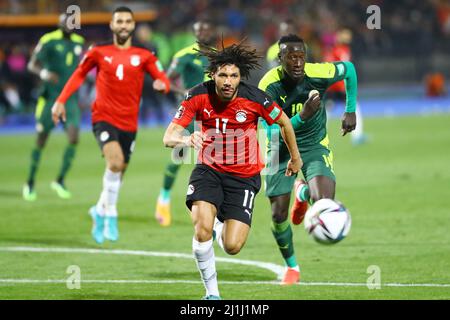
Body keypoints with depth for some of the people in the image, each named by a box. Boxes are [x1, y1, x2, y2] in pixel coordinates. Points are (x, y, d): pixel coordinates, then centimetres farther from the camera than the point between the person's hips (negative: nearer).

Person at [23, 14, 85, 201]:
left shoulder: (79, 42, 7)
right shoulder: (49, 41, -9)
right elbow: (32, 64, -12)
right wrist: (44, 74, -30)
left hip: (70, 99, 4)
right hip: (50, 98, -4)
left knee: (74, 138, -12)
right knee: (41, 141, 3)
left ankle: (60, 180, 3)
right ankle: (30, 183, 19)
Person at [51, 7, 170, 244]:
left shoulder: (143, 56, 5)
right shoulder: (99, 52, 3)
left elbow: (162, 78, 2)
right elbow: (79, 75, 14)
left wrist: (162, 84, -23)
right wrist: (61, 101, 6)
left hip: (129, 123, 3)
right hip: (104, 118, -3)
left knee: (117, 175, 9)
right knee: (115, 161, -27)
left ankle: (100, 211, 35)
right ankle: (110, 215, -14)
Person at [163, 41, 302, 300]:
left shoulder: (254, 98, -17)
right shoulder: (198, 96, -15)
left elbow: (284, 122, 3)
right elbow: (169, 137, -17)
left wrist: (295, 157, 15)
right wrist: (186, 140, -41)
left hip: (244, 176, 0)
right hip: (209, 170, 0)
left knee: (232, 246, -11)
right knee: (202, 230, -26)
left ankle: (220, 223, 28)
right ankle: (212, 291, -5)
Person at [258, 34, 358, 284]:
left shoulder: (319, 73, -21)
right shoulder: (269, 86, -25)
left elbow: (349, 69, 3)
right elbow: (273, 132, -31)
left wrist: (351, 111, 4)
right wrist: (302, 116, -45)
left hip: (315, 145, 0)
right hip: (281, 149, 0)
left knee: (324, 202, -23)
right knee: (278, 214, -2)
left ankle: (303, 193, 18)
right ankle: (291, 266, 27)